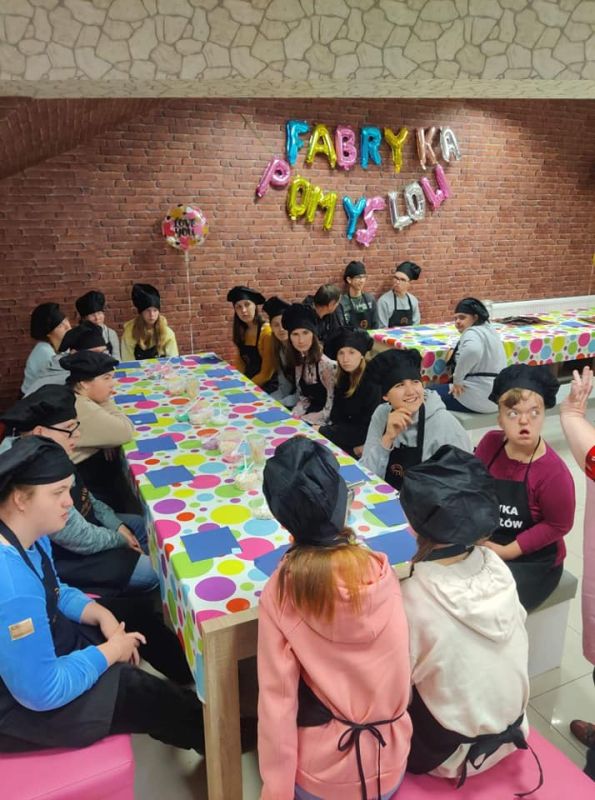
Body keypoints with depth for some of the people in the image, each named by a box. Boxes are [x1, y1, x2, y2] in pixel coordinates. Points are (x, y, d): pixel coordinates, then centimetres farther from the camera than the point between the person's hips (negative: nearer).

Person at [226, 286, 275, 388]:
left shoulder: (267, 332, -17)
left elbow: (266, 373, -16)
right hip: (247, 380, 6)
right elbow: (240, 361, 8)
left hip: (265, 386, -6)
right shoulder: (241, 330, 3)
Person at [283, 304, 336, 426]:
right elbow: (303, 398, 10)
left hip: (322, 424, -6)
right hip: (311, 412, 6)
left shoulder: (327, 365, -21)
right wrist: (292, 417, -7)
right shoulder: (299, 362, 1)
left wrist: (300, 421, -17)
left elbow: (330, 410, -18)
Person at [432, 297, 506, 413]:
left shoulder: (472, 332, -14)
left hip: (481, 397, -10)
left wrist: (457, 380, -25)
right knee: (440, 387, 27)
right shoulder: (488, 329, 16)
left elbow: (473, 350, -37)